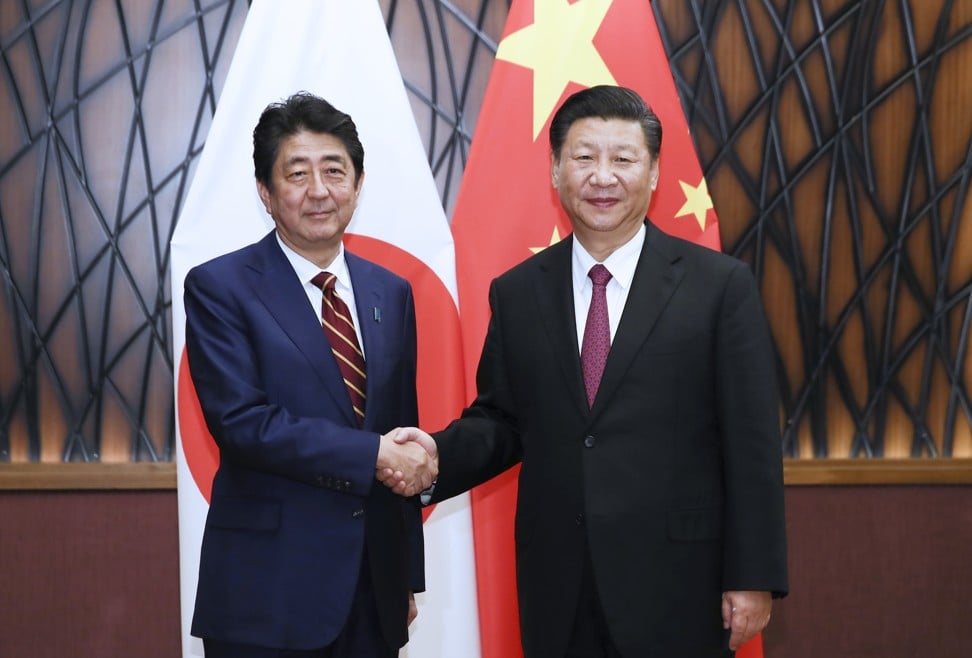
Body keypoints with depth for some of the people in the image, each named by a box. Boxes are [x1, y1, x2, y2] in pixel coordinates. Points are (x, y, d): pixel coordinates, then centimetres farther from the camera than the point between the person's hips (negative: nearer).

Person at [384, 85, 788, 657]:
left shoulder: (721, 286, -4)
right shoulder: (517, 293, 7)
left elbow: (752, 447, -5)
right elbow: (501, 421, 11)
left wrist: (753, 579, -7)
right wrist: (439, 454, -9)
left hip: (675, 588, -3)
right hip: (557, 591, 3)